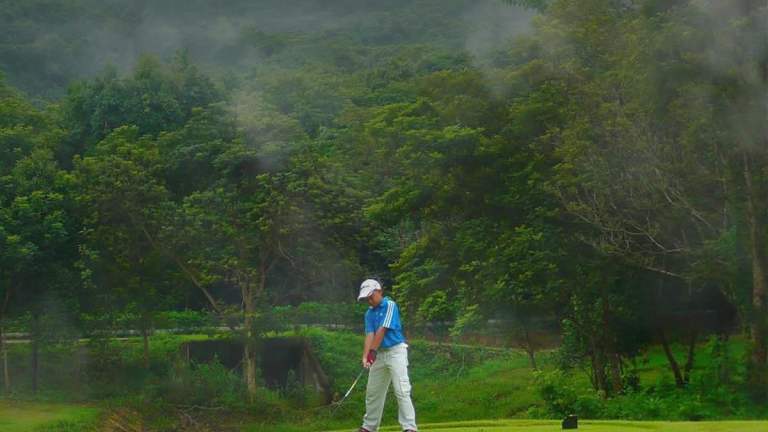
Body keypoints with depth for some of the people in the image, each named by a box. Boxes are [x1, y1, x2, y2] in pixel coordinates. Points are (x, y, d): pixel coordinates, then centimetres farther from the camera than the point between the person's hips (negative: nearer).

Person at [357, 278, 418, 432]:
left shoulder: (390, 305, -9)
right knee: (372, 391, 11)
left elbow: (382, 330, -16)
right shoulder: (369, 313, 9)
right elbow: (370, 335, -2)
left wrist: (372, 351, -18)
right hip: (379, 354, 7)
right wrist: (365, 356, -17)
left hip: (396, 351, -7)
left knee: (402, 390, -15)